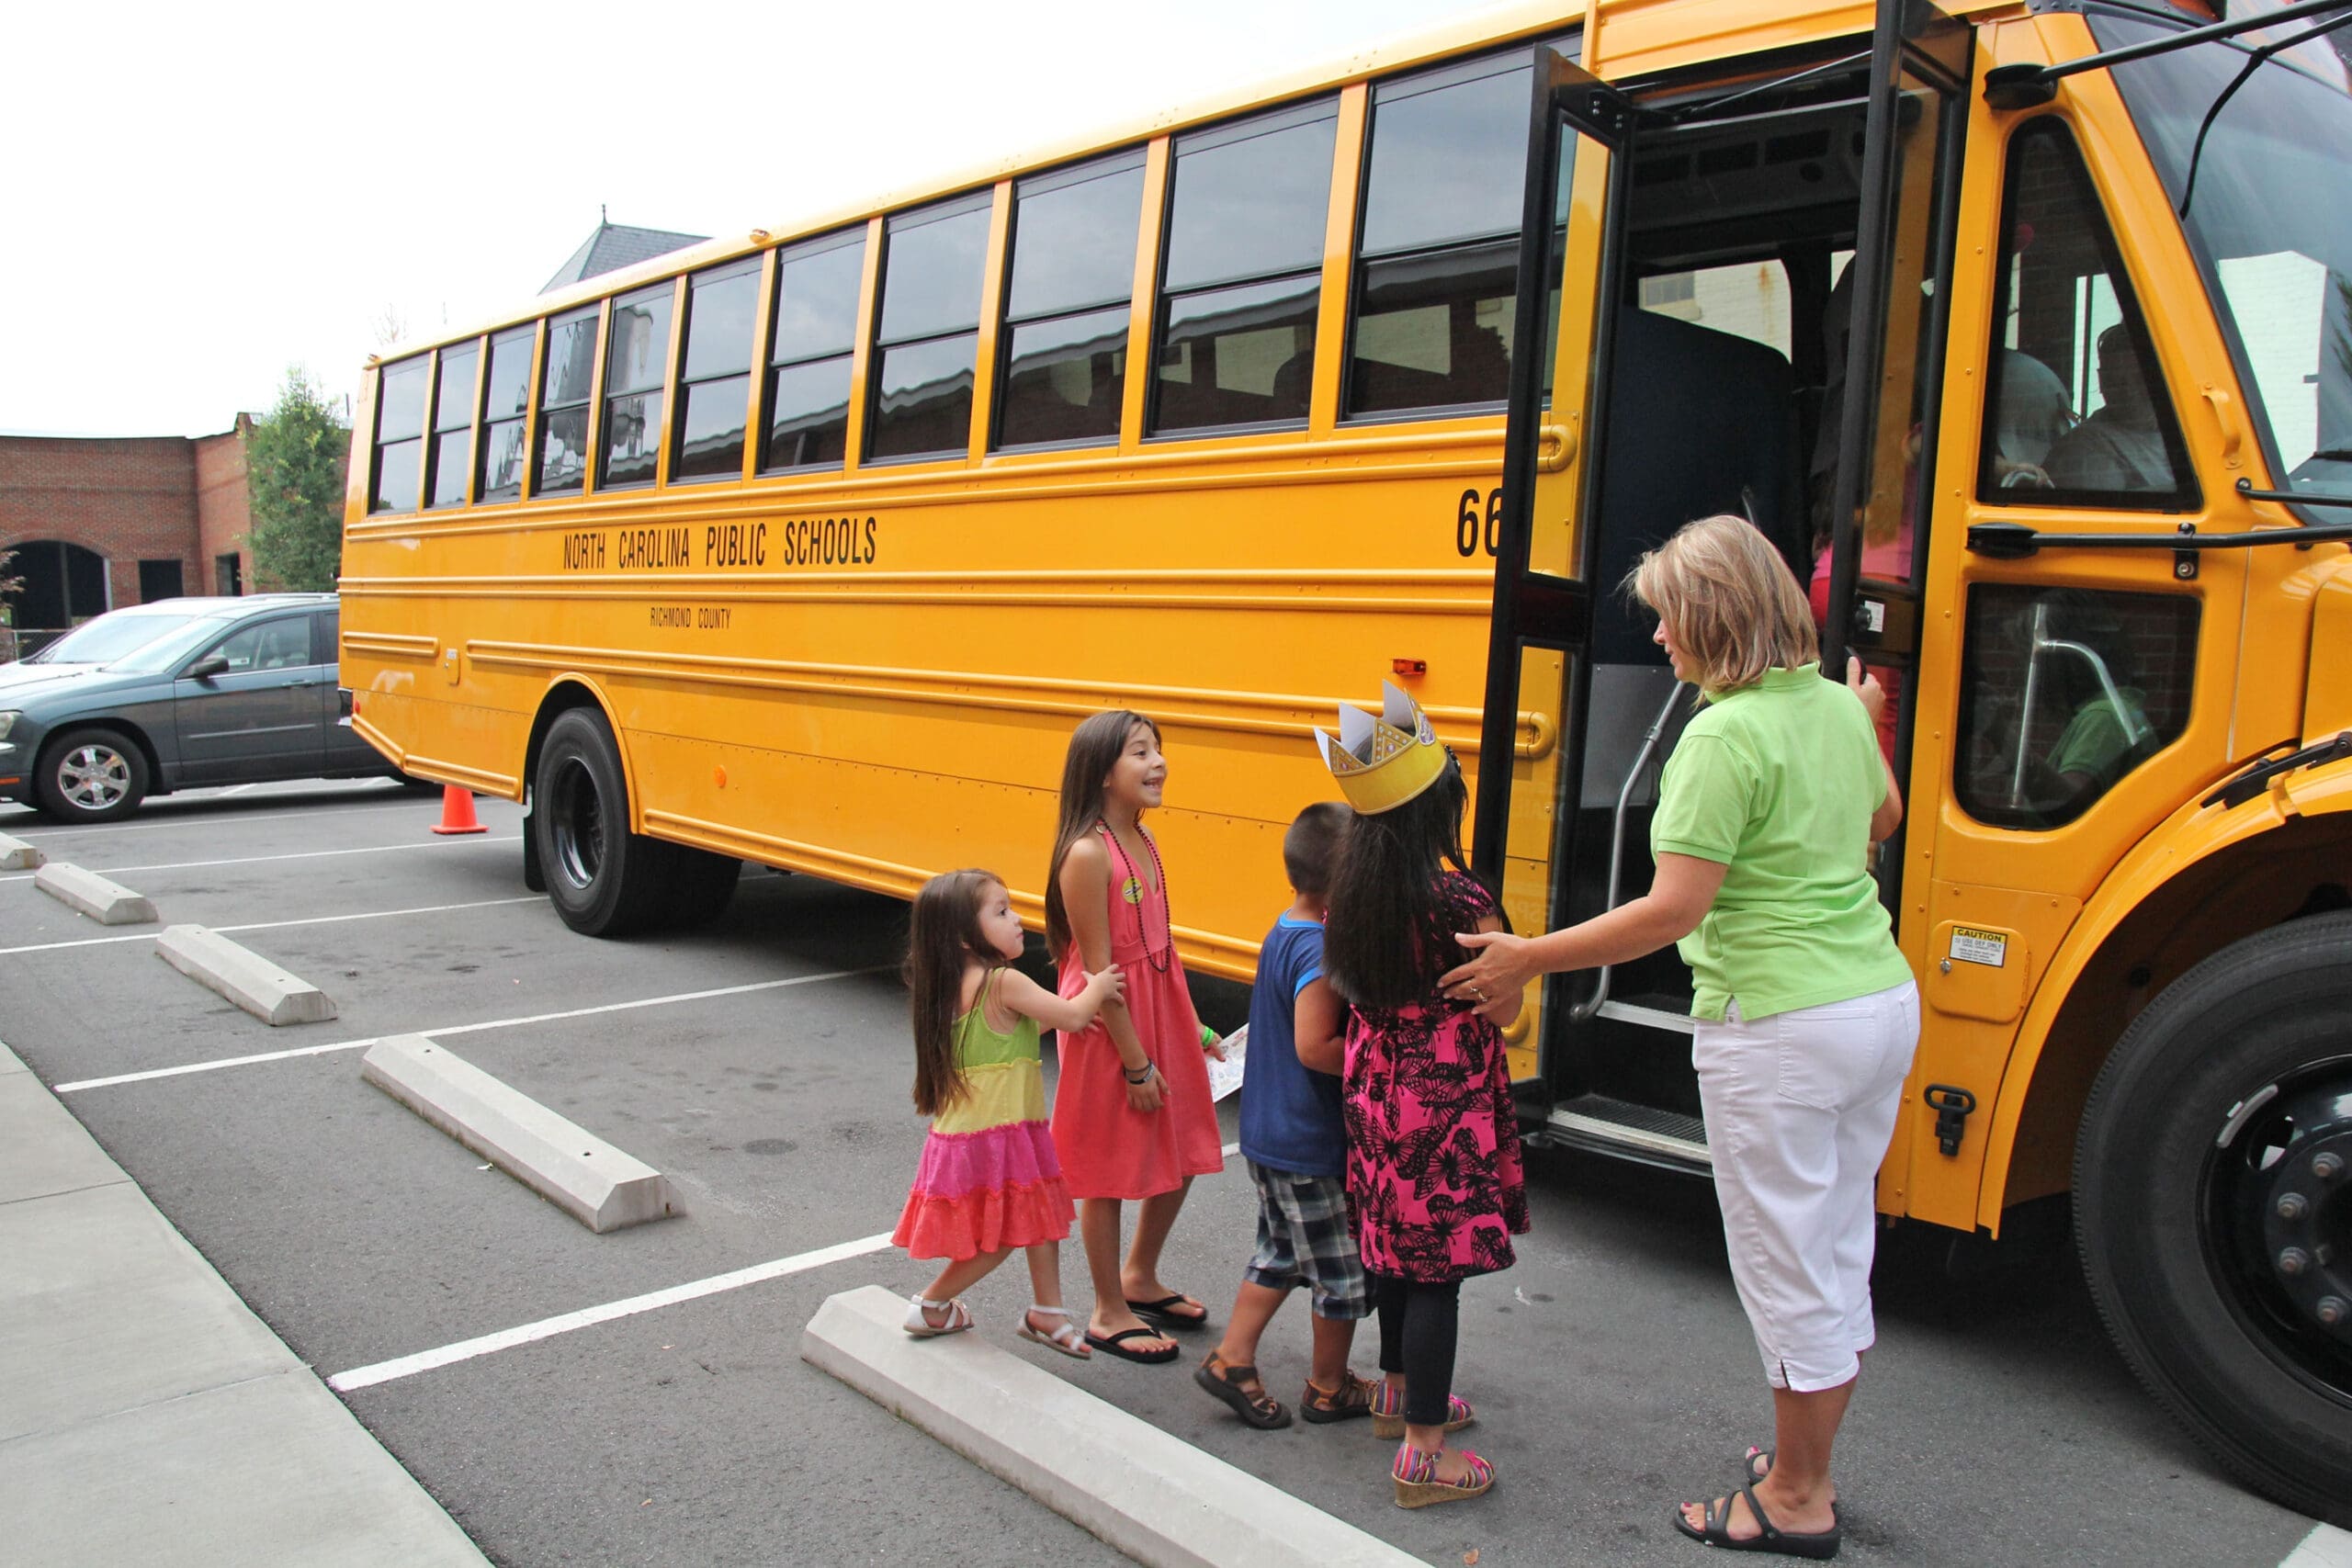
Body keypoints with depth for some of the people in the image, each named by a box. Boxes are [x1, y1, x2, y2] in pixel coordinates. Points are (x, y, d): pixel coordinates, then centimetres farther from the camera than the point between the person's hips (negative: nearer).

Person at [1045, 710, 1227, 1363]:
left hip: (1163, 1012, 9)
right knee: (1108, 1171, 7)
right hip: (1109, 1024, -8)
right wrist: (1136, 1063, -16)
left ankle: (1140, 1278, 40)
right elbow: (1098, 968, -19)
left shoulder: (1143, 839, 5)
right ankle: (1109, 1313, 26)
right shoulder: (1088, 854, -20)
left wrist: (1194, 1031, 14)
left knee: (1182, 1157, 17)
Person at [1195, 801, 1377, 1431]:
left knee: (1282, 1255, 23)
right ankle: (1330, 1388, 25)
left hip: (1266, 1134, 9)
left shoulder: (1280, 935, 5)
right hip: (1312, 1144, -9)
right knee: (1345, 1267, 10)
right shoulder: (1322, 951, -24)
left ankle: (1231, 1359, 25)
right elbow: (1314, 1047, -29)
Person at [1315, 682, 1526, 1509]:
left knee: (1399, 1247, 23)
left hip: (1376, 1090, 7)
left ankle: (1398, 1394, 41)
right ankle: (1424, 1454, 9)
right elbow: (1502, 1011, -13)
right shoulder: (1463, 900, -21)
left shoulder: (1358, 889, -2)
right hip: (1445, 1099, -7)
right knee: (1440, 1269, 1)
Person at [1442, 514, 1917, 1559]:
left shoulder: (1724, 736, -19)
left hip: (1779, 1030, -9)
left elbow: (1675, 909, -22)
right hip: (1883, 1004, 9)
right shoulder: (1835, 706, 6)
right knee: (1836, 1252, 19)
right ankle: (1805, 1463, 35)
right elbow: (1882, 819, 26)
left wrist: (1529, 961, -16)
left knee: (1787, 1266, 5)